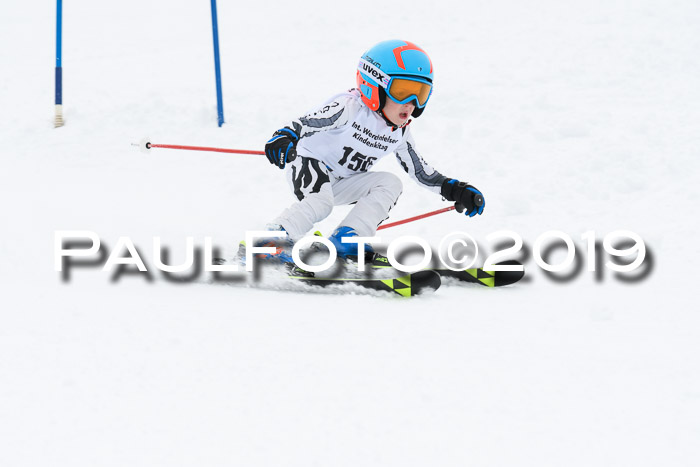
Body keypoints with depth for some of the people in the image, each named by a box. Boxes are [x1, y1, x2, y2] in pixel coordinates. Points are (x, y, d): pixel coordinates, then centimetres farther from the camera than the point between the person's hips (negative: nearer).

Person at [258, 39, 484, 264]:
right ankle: (271, 241, -28)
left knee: (390, 184, -13)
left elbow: (420, 170, 9)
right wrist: (283, 140, -48)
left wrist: (454, 190, 0)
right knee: (321, 201, -35)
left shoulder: (400, 132, 0)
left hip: (342, 183, 7)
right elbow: (304, 124, -29)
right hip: (309, 165, -7)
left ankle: (345, 240, -20)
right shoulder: (350, 108, -23)